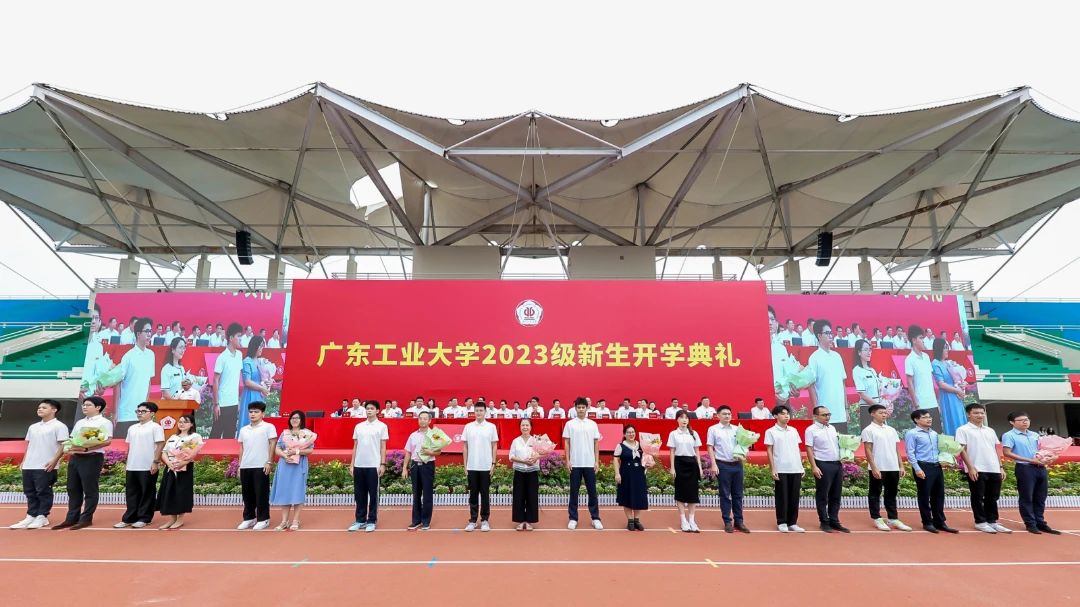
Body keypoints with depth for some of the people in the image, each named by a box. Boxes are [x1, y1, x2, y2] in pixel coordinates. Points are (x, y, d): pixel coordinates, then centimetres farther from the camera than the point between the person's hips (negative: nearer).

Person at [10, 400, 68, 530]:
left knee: (43, 492, -2)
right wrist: (24, 461, 14)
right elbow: (28, 444, 23)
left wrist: (54, 460, -18)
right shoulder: (33, 427, 17)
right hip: (29, 466, 7)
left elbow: (63, 445, -11)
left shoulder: (59, 426, -6)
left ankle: (42, 517, 5)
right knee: (30, 492, 10)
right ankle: (31, 516, 19)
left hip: (46, 466, -7)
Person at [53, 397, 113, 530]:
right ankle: (71, 518, 16)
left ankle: (86, 519, 5)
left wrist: (86, 448, -22)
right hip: (75, 458, 8)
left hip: (92, 458, -8)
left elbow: (107, 441, -16)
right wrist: (70, 448, -1)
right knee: (73, 489, 9)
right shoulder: (79, 423, 19)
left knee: (89, 490, -1)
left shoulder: (104, 422, -5)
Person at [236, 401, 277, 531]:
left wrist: (269, 462, -10)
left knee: (261, 494, 0)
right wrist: (239, 465, 12)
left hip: (261, 466, -5)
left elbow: (272, 445, -4)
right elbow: (241, 448, 17)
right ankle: (249, 518, 23)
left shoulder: (268, 427, -2)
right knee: (247, 494, 11)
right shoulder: (243, 430, 14)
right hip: (245, 466, 5)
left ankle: (263, 519, 9)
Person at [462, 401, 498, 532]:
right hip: (472, 466, 1)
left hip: (486, 466, -1)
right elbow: (465, 446, 6)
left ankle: (485, 520, 14)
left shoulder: (491, 426, 0)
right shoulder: (468, 427, 3)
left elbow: (494, 446, 2)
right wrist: (465, 465, 2)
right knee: (473, 494, 8)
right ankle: (472, 520, 16)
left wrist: (493, 463, -3)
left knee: (485, 494, 5)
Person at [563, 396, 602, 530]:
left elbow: (596, 444, 6)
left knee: (592, 491, 6)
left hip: (589, 463, 1)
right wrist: (568, 460, -5)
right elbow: (567, 443, 1)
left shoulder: (593, 424, 4)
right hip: (575, 463, -1)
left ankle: (595, 518, 15)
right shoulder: (569, 424, 0)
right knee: (574, 492, 5)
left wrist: (597, 461, 1)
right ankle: (573, 519, 14)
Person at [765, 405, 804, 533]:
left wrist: (802, 466, 11)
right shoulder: (771, 432, -3)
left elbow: (798, 449, 16)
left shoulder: (794, 431, 12)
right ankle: (782, 523, 12)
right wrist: (773, 469, -9)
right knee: (782, 497, 2)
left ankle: (792, 523, 17)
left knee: (794, 497, 8)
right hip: (781, 470, -4)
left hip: (796, 469, 4)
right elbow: (769, 451, -4)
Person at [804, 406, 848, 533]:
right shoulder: (811, 430, -8)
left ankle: (834, 521, 20)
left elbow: (838, 445, 20)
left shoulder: (832, 428, 13)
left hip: (837, 464, 7)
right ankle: (824, 522, 10)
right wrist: (814, 467, -17)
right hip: (823, 465, -7)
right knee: (822, 495, 2)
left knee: (836, 495, 11)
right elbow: (809, 449, -11)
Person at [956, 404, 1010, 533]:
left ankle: (992, 521, 21)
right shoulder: (963, 430, -4)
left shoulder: (990, 431, 16)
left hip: (994, 469, 6)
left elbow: (996, 450, 18)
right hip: (977, 470, -6)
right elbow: (962, 450, -9)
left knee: (992, 498, 12)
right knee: (978, 497, 2)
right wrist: (970, 467, -15)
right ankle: (980, 522, 10)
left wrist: (1001, 467, 11)